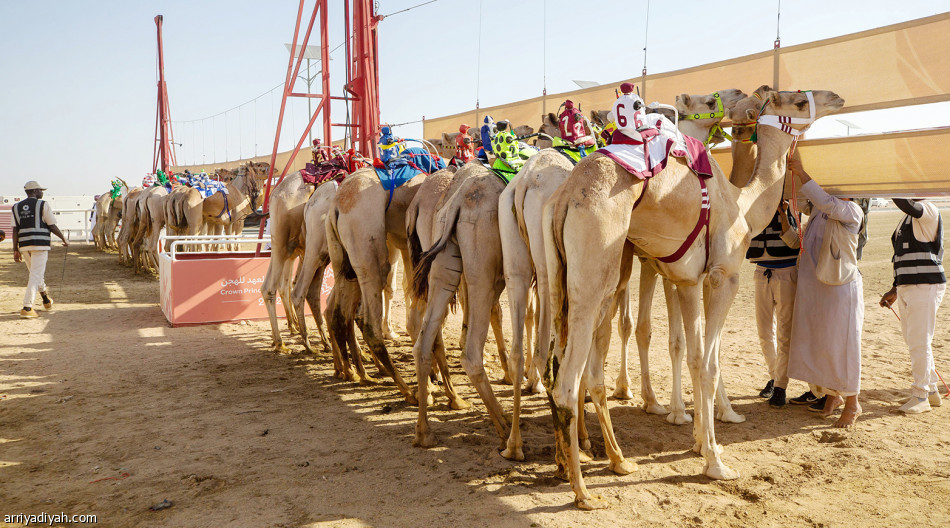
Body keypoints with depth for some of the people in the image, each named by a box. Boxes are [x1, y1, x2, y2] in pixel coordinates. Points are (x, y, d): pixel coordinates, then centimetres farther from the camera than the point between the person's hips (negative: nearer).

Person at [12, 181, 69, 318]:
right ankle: (27, 308, -13)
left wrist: (15, 250, 8)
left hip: (24, 245, 6)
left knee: (35, 273, 21)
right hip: (40, 244, -6)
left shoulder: (16, 207, 12)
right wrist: (64, 239, 8)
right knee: (36, 275, -6)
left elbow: (15, 230, 7)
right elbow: (52, 226, -4)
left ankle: (46, 300, 37)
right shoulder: (42, 205, -2)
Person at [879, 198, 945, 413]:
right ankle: (931, 391, 27)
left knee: (919, 343, -4)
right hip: (906, 287, 9)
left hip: (926, 287, -9)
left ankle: (920, 396, 6)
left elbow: (905, 203, -34)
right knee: (913, 341, 14)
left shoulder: (929, 211, -9)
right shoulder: (907, 218, 18)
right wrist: (895, 290, 21)